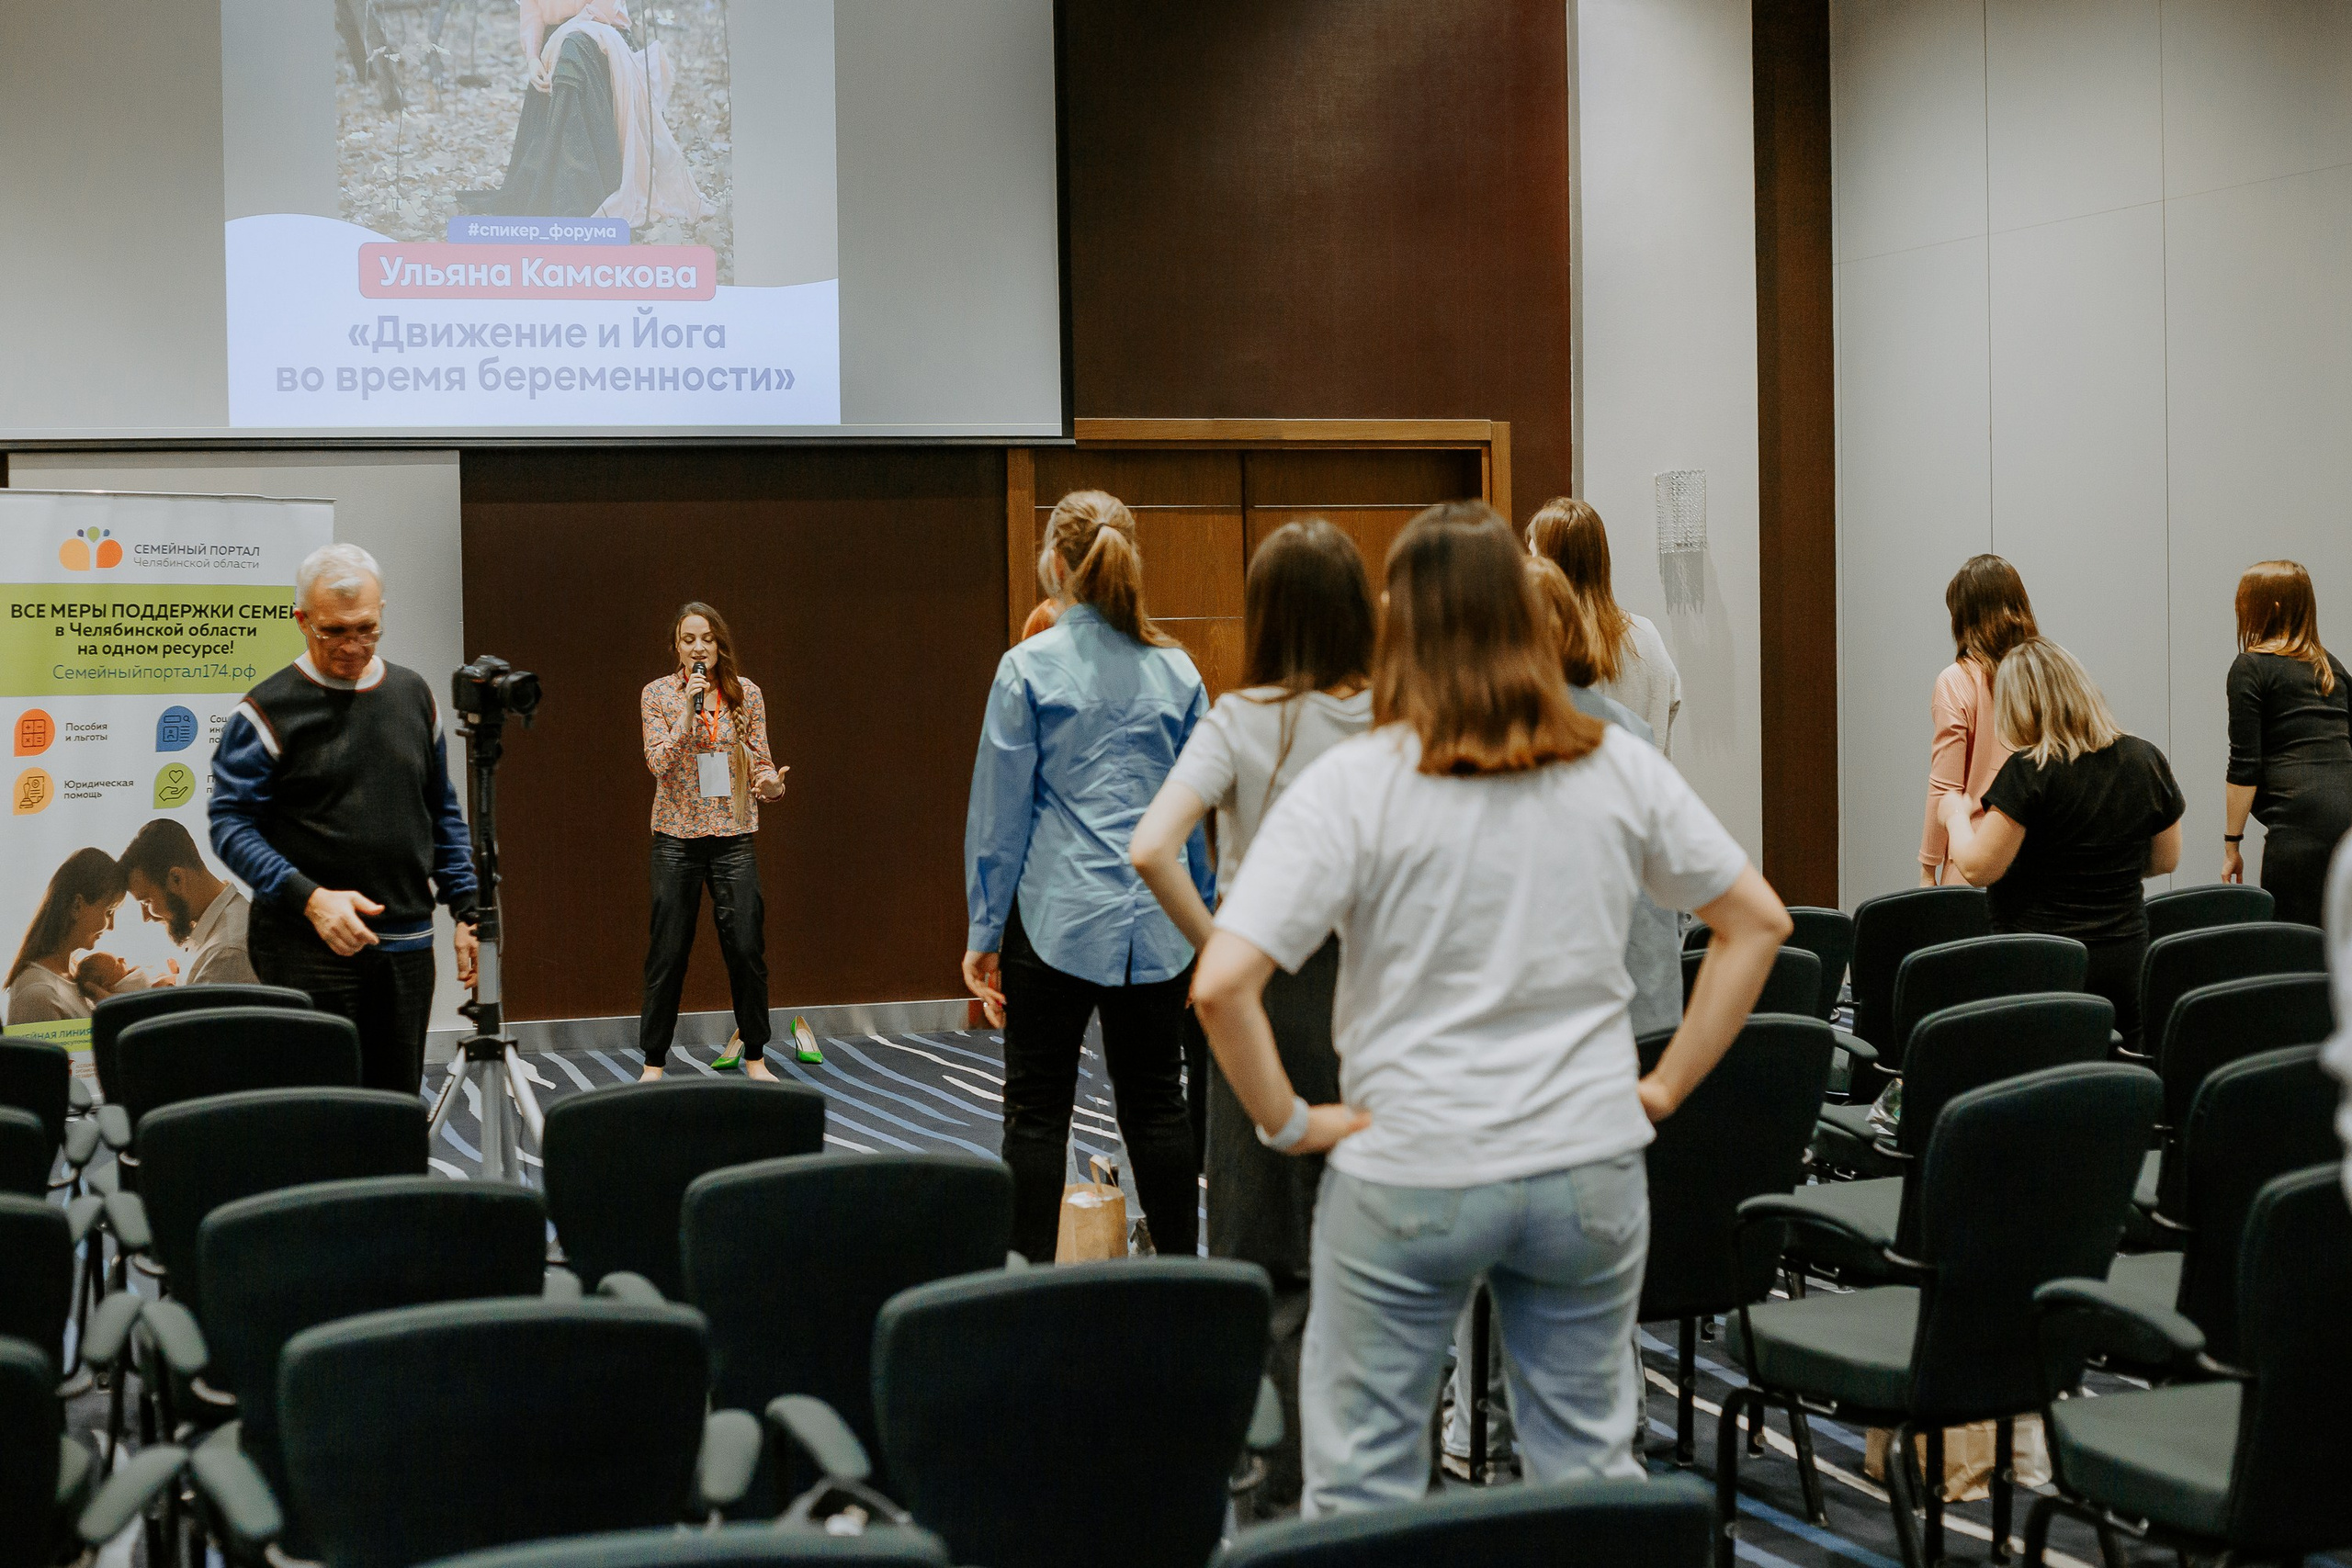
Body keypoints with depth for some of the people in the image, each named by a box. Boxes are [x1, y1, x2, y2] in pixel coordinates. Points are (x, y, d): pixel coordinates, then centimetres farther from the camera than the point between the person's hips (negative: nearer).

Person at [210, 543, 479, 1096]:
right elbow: (231, 826, -8)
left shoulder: (414, 696, 12)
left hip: (406, 946, 5)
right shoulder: (267, 712, -4)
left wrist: (466, 910, 10)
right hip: (309, 948, -5)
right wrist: (310, 899, -21)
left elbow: (442, 813, 19)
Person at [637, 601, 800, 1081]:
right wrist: (688, 709, -15)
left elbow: (759, 758, 8)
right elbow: (659, 763, -8)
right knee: (668, 952, 1)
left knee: (747, 947, -2)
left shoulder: (746, 694, 6)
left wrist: (770, 782, -14)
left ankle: (754, 1056, 12)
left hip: (733, 835, 1)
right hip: (678, 836, -1)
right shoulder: (658, 694, 2)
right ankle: (653, 1063, 10)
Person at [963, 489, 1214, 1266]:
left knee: (1038, 1109, 5)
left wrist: (982, 932, 3)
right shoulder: (1176, 670, 4)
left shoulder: (1029, 668, -7)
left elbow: (999, 810, -4)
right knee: (1156, 1104, 11)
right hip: (1157, 924, 3)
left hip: (1056, 919, -3)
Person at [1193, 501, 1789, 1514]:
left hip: (1407, 1175, -3)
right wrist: (1665, 1086, 9)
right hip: (1590, 1167, 3)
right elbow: (1758, 921, 8)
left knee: (1363, 1489, 10)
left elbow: (1221, 985, -20)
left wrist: (1289, 1123, -6)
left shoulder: (1352, 785, -11)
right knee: (1591, 1470, 17)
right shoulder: (1617, 768, 1)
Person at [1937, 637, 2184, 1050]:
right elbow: (2165, 860, 14)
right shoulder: (2147, 761, 3)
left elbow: (1977, 869, -13)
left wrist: (1955, 815, 4)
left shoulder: (2029, 772, -15)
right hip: (2125, 964, 6)